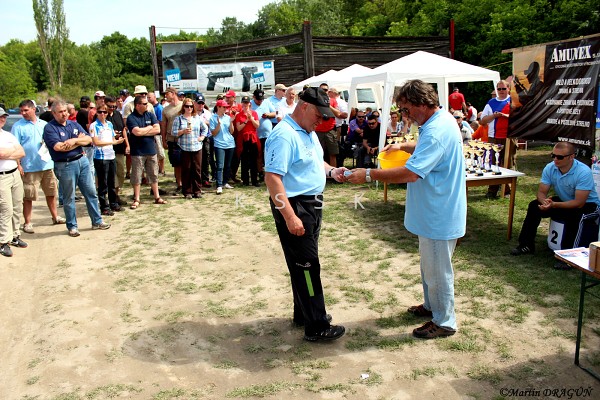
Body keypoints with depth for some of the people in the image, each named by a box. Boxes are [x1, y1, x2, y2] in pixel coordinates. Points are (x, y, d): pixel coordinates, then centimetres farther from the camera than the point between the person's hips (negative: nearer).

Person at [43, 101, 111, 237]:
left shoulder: (74, 125, 12)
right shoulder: (49, 128, -6)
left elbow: (88, 139, 3)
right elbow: (58, 147, -19)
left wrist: (74, 140, -16)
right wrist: (80, 141, -7)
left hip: (82, 161, 5)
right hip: (65, 166, -5)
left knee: (91, 192, 9)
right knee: (69, 198, 5)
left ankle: (97, 221, 20)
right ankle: (72, 226, 16)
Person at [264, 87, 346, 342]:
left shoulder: (308, 132, 12)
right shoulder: (284, 136, -21)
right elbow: (272, 178, -27)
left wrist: (331, 171, 6)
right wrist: (290, 217, -29)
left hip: (312, 205, 10)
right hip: (294, 206, -10)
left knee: (305, 263, 19)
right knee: (306, 266, -2)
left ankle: (304, 313, 34)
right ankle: (317, 327, 8)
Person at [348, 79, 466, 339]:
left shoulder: (437, 131, -28)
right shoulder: (440, 121, 6)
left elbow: (410, 173, -33)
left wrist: (369, 175, -27)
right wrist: (403, 146, 14)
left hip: (439, 215, -11)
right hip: (434, 211, 11)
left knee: (437, 270, 5)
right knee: (430, 266, 24)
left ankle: (445, 322, 22)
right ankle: (432, 306, 42)